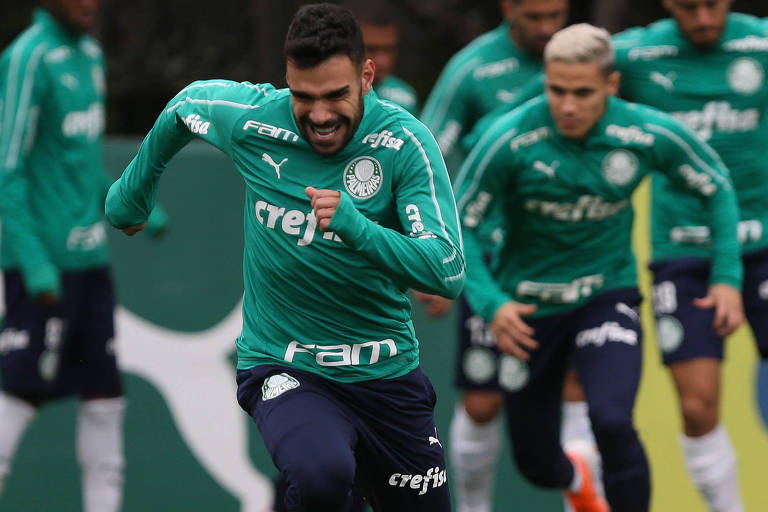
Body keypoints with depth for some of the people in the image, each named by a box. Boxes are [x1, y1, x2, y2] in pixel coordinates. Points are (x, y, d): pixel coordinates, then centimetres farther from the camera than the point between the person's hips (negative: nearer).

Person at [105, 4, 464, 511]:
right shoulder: (250, 117, -10)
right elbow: (182, 108, 13)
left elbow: (448, 271, -22)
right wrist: (132, 194, 24)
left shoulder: (405, 142, -14)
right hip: (283, 368, -2)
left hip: (387, 374, 2)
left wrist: (355, 226, -36)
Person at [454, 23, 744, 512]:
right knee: (537, 462, 11)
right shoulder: (510, 140, -22)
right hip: (527, 309, 1)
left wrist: (728, 277, -5)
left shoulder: (650, 133, -16)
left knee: (612, 421, -27)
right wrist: (490, 303, -26)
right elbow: (461, 223, -12)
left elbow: (716, 187, 2)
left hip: (608, 295, 0)